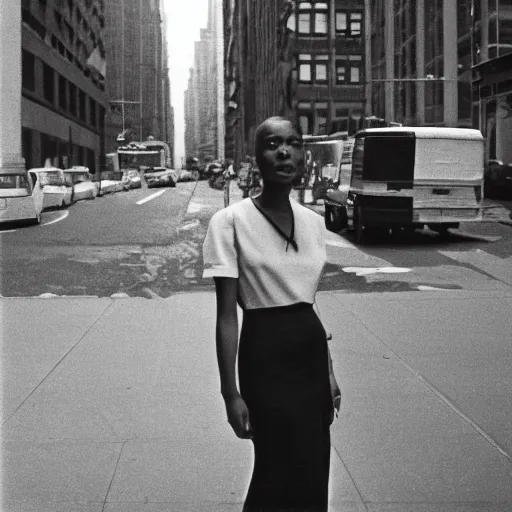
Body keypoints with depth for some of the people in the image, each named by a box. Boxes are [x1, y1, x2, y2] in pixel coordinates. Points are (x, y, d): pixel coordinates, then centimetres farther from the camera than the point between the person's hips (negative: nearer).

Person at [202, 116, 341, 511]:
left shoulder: (314, 222, 5)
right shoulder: (231, 221, -12)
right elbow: (227, 315, -12)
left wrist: (329, 372, 14)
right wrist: (231, 392, -15)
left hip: (311, 351, 6)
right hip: (265, 353, -6)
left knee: (313, 477, 15)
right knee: (285, 480, 1)